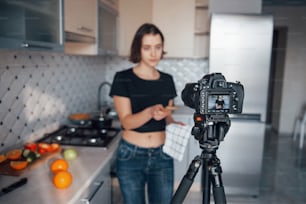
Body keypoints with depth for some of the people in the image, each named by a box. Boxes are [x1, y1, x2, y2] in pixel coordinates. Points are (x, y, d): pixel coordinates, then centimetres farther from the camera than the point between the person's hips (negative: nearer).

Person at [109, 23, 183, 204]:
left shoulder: (167, 80, 5)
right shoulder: (123, 79, -8)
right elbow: (127, 121, -15)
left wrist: (174, 124, -9)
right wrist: (150, 112, -33)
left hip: (162, 155, 3)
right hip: (131, 156, -2)